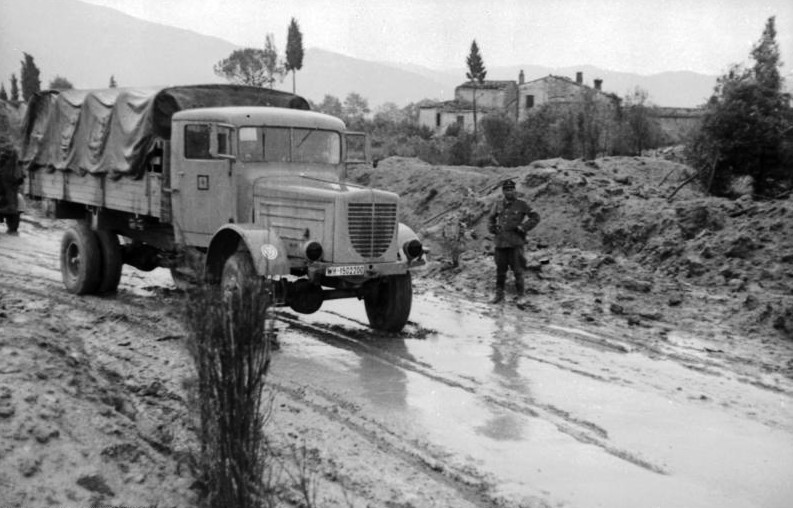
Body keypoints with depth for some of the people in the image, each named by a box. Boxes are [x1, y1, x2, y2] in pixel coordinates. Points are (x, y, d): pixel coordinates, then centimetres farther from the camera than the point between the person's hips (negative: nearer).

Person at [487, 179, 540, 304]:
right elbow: (491, 219, 26)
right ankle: (499, 294, 19)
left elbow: (535, 217, 0)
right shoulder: (498, 205, 11)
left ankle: (520, 295, 10)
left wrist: (522, 227, -6)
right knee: (500, 270, 8)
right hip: (500, 242, 4)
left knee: (517, 270, -1)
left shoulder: (521, 205, 0)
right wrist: (493, 229, 9)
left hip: (515, 243, -3)